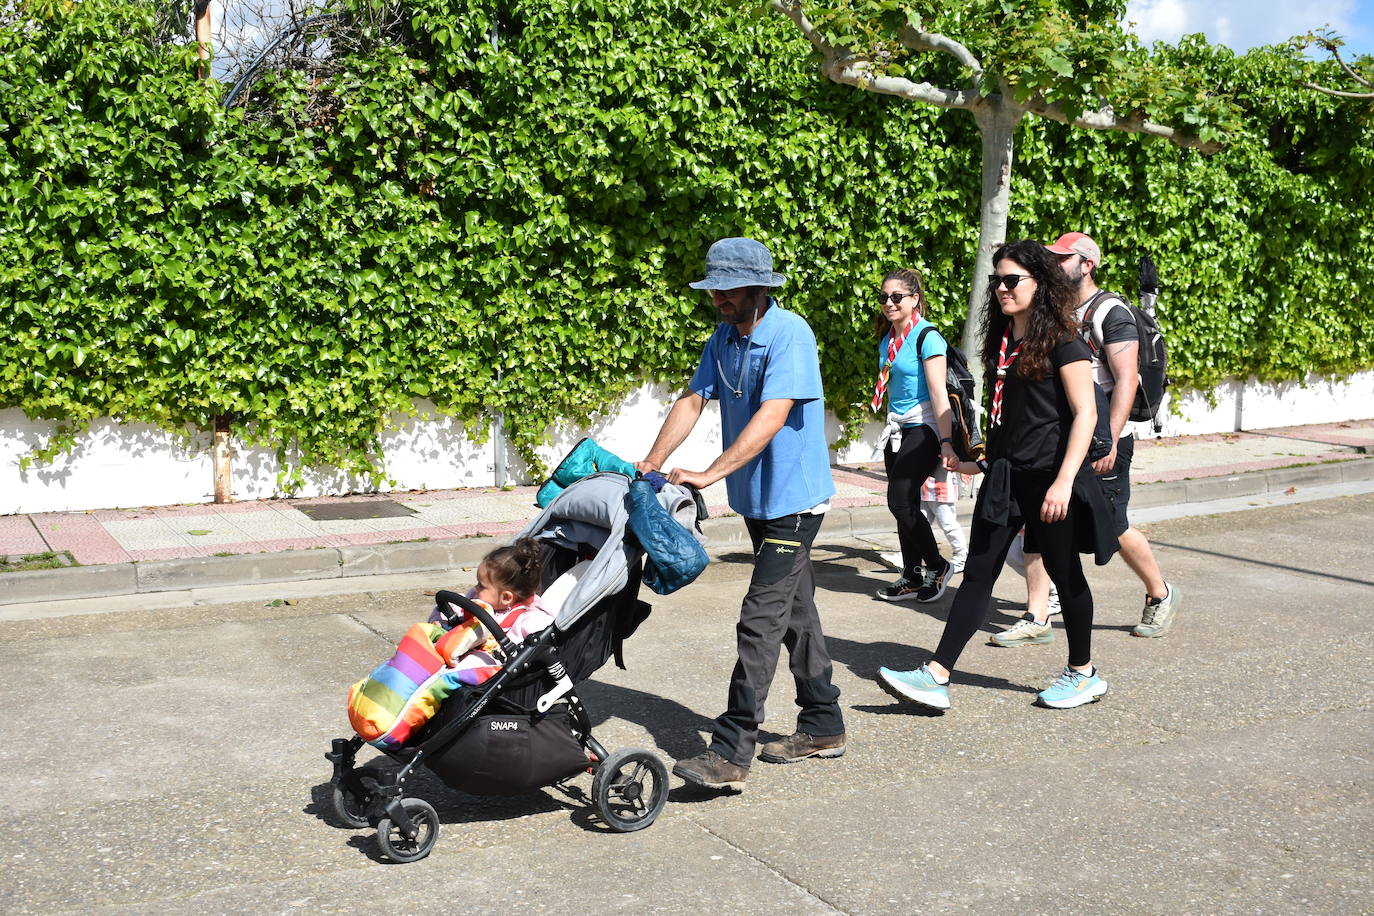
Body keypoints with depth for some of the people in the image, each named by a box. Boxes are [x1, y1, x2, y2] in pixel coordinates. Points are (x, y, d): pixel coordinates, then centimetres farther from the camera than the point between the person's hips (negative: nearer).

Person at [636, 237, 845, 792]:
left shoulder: (789, 334, -18)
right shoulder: (723, 338, 8)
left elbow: (771, 416, -27)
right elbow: (693, 401, 5)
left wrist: (710, 475, -32)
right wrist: (652, 464, -7)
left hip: (792, 500, -9)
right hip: (757, 499, 9)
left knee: (761, 621, -11)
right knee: (795, 611, 16)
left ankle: (731, 754, -10)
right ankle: (823, 728, 28)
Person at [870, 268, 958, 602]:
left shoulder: (926, 336, -13)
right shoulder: (888, 339, 10)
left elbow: (938, 392, -19)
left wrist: (945, 440, -24)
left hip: (923, 427, -8)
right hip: (897, 427, 8)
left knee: (901, 501, -12)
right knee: (904, 504, 9)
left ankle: (937, 567, 6)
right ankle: (912, 578, 17)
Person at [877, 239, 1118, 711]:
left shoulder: (1061, 341, -10)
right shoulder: (1003, 339, 11)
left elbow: (1085, 414, -16)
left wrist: (1064, 481, -23)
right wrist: (985, 462, 21)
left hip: (1049, 477, -7)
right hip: (1004, 475, 7)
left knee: (1064, 572, 7)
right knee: (978, 572, 2)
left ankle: (1083, 674, 26)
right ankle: (936, 677, 0)